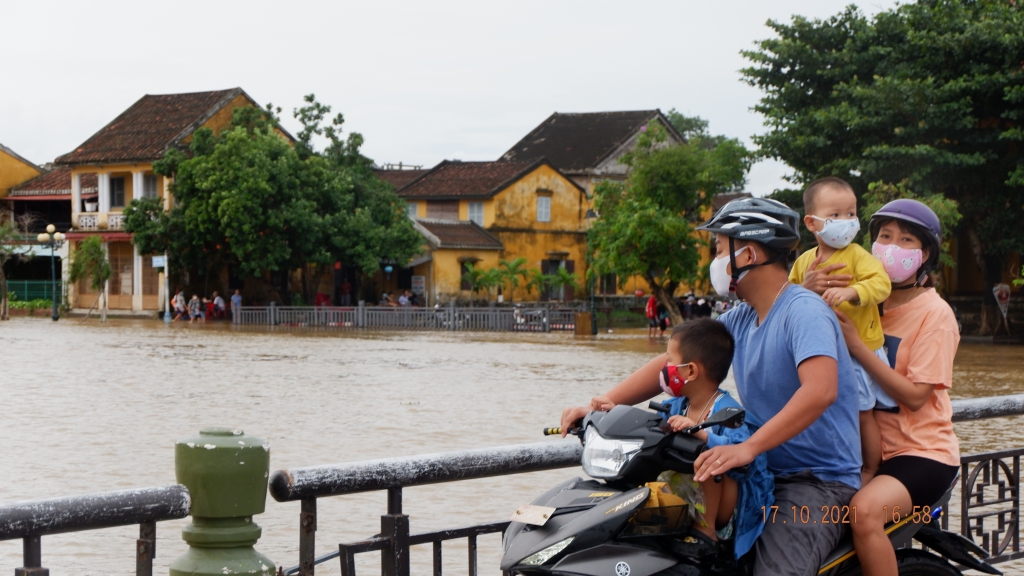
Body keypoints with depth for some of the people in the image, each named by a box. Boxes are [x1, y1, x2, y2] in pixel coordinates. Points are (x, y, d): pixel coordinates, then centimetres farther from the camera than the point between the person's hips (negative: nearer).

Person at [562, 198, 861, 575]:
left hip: (822, 480, -8)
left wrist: (748, 448, -39)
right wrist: (600, 406, -1)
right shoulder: (739, 320, 13)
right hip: (764, 474, 9)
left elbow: (820, 390, -31)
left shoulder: (804, 311, -15)